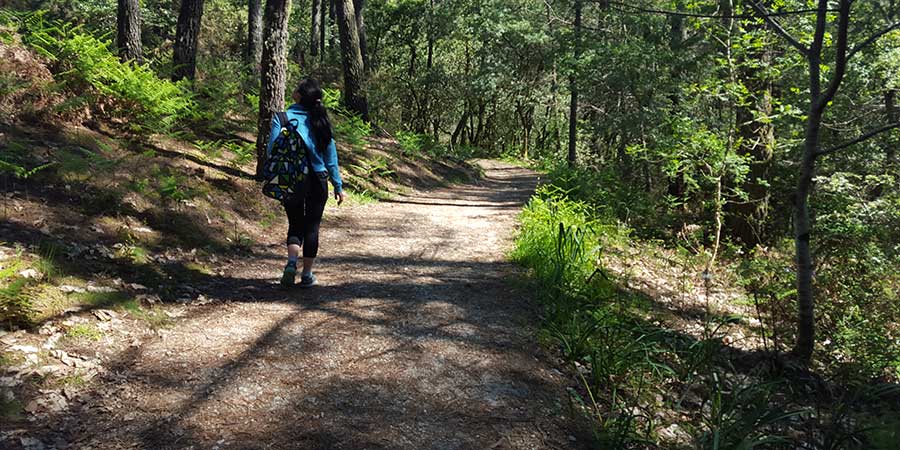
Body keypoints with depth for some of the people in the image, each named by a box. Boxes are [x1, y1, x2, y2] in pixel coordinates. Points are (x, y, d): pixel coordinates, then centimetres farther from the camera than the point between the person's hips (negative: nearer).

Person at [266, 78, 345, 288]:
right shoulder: (320, 121, -1)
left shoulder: (282, 118, -7)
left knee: (295, 224, 16)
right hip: (316, 181, 0)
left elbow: (273, 151, -11)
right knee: (312, 226, 10)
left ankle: (291, 263, -7)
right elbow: (331, 156, 2)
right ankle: (307, 275, 13)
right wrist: (338, 186, 8)